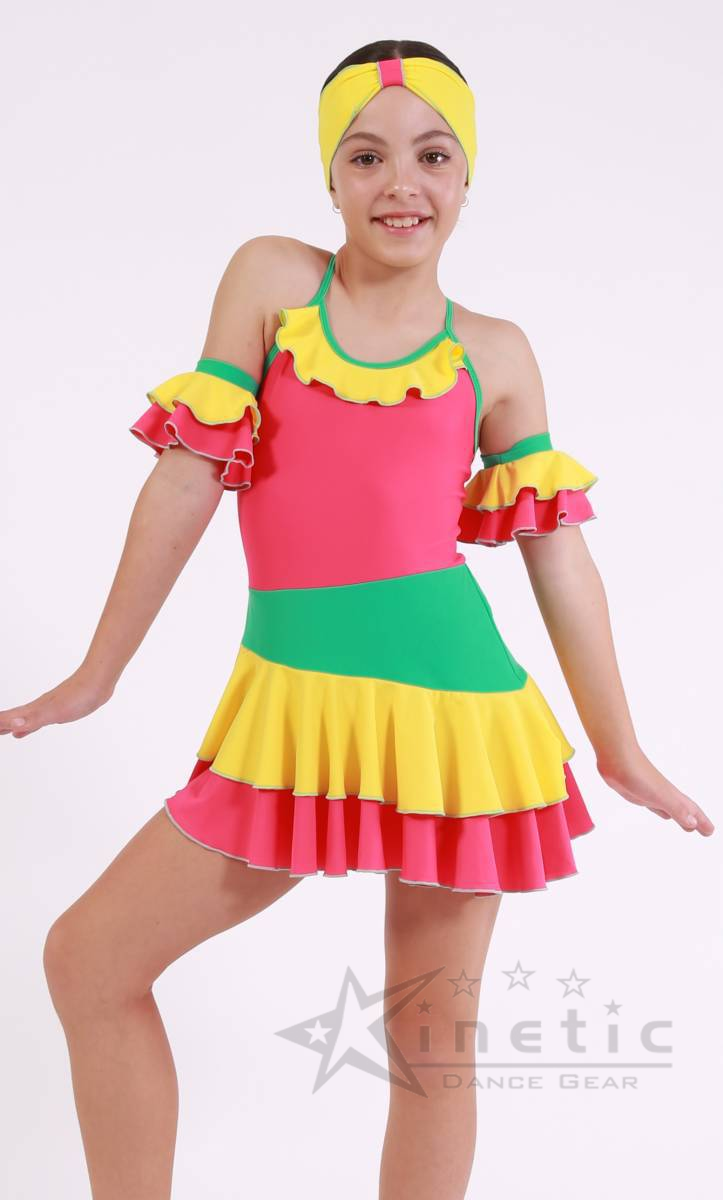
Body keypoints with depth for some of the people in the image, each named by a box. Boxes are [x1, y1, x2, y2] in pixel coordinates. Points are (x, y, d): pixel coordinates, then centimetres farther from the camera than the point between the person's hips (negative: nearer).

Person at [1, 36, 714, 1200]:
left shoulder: (495, 354, 6)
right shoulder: (268, 278, 5)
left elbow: (557, 551, 7)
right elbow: (187, 479, 3)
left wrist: (619, 751, 9)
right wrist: (96, 678, 6)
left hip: (451, 704, 0)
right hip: (292, 708, 1)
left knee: (434, 1041, 10)